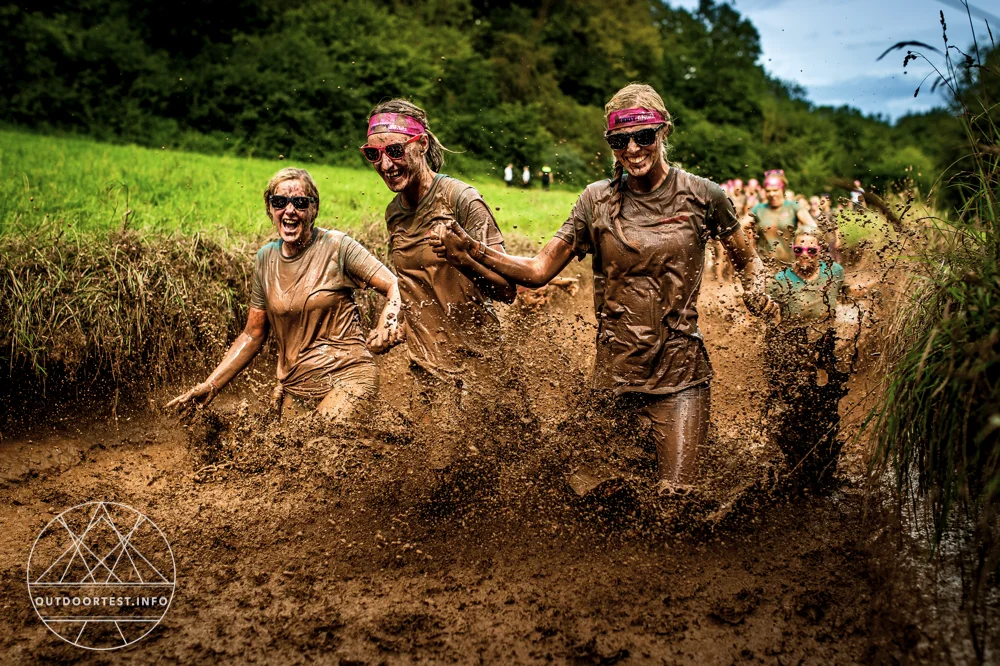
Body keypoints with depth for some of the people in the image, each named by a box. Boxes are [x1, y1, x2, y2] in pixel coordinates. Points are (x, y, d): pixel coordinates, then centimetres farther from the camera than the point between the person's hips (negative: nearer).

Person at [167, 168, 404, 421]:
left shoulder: (336, 246, -7)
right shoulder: (265, 259, 6)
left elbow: (396, 288, -11)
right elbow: (253, 335, 13)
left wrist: (389, 319, -33)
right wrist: (210, 386, 6)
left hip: (346, 378, -5)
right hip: (295, 385, 5)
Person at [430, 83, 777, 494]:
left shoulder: (701, 196, 0)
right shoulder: (597, 201, 3)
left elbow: (747, 261, 15)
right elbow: (538, 270, 2)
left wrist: (756, 291, -7)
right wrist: (472, 252, -11)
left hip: (679, 374, -1)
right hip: (614, 374, 2)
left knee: (676, 496, -6)